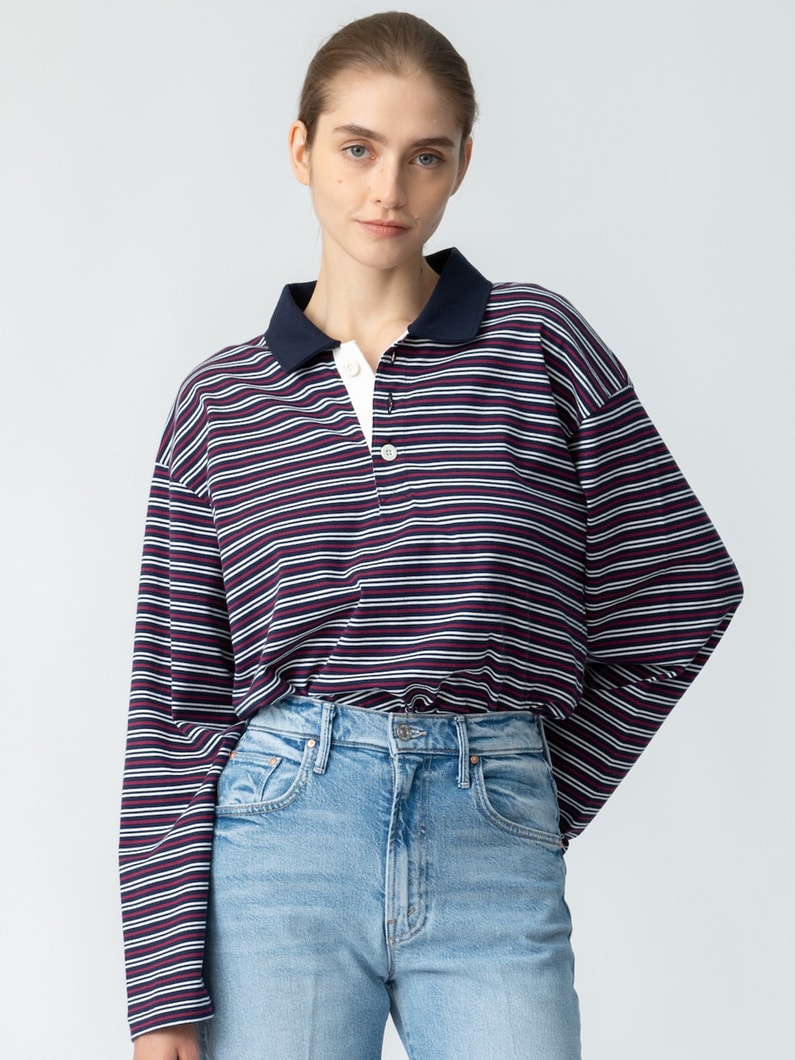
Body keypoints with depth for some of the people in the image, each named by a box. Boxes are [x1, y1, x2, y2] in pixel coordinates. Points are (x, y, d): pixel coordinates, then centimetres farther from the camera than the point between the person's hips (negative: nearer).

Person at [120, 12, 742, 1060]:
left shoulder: (539, 343, 4)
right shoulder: (221, 399, 7)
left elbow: (683, 594, 8)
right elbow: (176, 700, 4)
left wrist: (550, 798, 9)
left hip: (494, 864, 0)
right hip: (280, 841, 1)